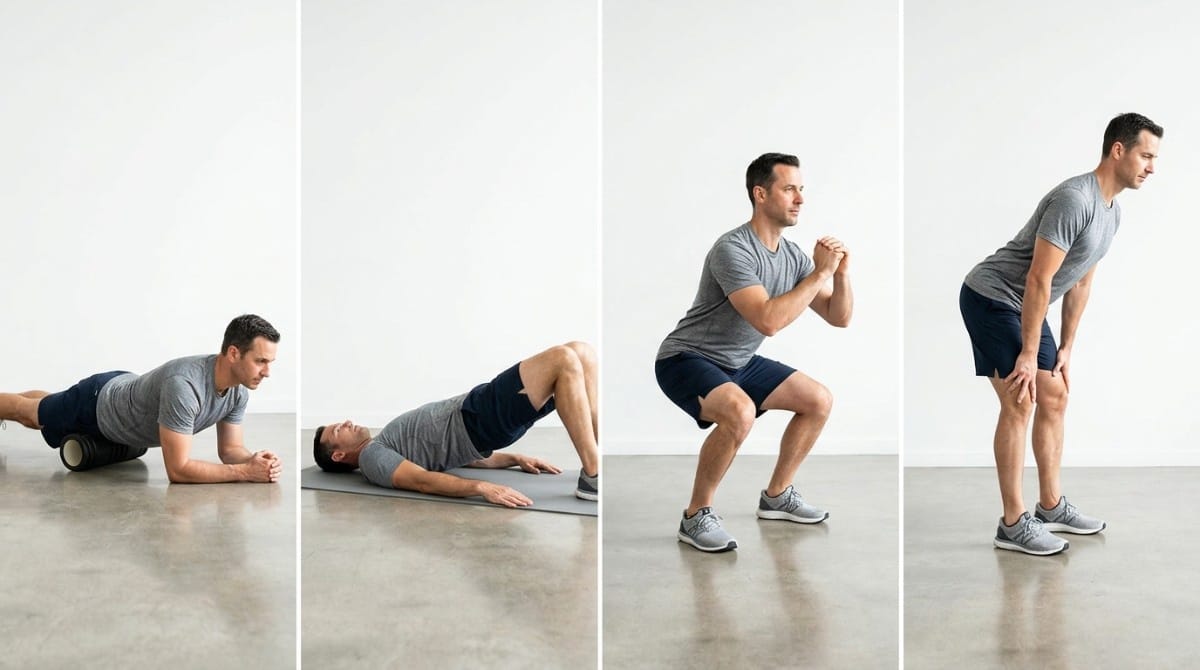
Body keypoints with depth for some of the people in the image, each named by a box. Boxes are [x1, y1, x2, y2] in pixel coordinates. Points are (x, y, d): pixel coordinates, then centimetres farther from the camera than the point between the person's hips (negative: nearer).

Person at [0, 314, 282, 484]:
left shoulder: (239, 390, -25)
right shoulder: (184, 385, -49)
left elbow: (229, 449, -14)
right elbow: (178, 469, -48)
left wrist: (253, 459, -36)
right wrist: (246, 472, -51)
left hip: (123, 391, 7)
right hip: (96, 404, -7)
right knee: (30, 414, 25)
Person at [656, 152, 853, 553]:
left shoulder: (793, 256, 2)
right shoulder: (733, 250, -26)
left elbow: (839, 318, 4)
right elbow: (768, 320, -36)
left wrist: (841, 274, -15)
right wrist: (820, 273, -29)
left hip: (738, 363, 9)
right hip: (687, 360, -9)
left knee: (819, 401, 8)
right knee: (739, 412, -37)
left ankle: (776, 496, 20)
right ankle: (696, 516, -18)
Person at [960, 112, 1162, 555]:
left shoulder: (1112, 212, 8)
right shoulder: (1074, 199, -25)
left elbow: (1080, 283, 15)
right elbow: (1038, 280, -26)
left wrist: (1066, 348, 14)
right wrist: (1028, 354, -23)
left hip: (1024, 306, 10)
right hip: (991, 298, -10)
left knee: (1054, 398, 11)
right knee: (1019, 403, -13)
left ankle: (1051, 508, 22)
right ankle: (1012, 524, -7)